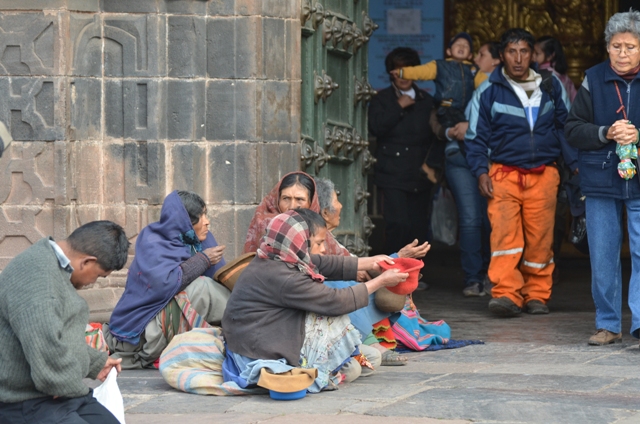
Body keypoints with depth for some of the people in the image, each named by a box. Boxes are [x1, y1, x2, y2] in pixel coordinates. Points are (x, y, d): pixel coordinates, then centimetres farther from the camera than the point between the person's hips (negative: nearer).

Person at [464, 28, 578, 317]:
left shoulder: (551, 86, 10)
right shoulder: (488, 92, 4)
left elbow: (566, 127, 18)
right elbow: (476, 137, 7)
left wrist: (576, 163, 8)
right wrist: (481, 171, -5)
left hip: (543, 175, 2)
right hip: (504, 174, -2)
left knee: (540, 238, 1)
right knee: (504, 233, -16)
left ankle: (536, 295, 11)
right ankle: (506, 294, -21)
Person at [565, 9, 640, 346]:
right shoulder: (594, 79, 4)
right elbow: (573, 129, 3)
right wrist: (606, 134, -13)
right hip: (601, 181, 2)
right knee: (602, 258, 7)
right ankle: (608, 325, 17)